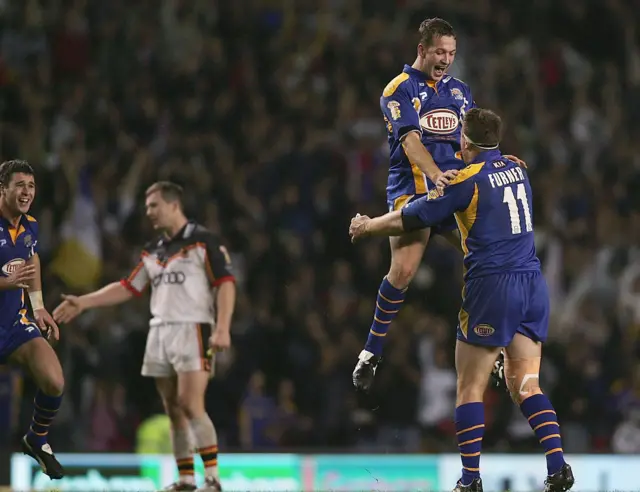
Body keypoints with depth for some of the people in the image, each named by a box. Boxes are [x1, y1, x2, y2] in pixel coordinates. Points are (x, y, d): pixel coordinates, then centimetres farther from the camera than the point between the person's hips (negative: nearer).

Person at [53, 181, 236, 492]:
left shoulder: (204, 242, -4)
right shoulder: (153, 251, 17)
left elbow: (225, 284, -10)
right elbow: (127, 288, 21)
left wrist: (222, 329, -21)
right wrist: (83, 302, 16)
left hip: (192, 329, -7)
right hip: (159, 332, 7)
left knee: (190, 405, -16)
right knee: (173, 411, 4)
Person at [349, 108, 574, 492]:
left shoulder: (467, 180, -7)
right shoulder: (517, 169, 12)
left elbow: (410, 219, 1)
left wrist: (366, 226, 19)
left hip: (493, 287, -6)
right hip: (533, 284, 6)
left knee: (470, 388, 2)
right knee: (525, 385, 7)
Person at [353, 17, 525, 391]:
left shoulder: (459, 90, 19)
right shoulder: (400, 90, -1)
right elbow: (410, 139, -15)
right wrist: (436, 174, -32)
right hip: (412, 191, -6)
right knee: (403, 269, -19)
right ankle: (372, 353, -6)